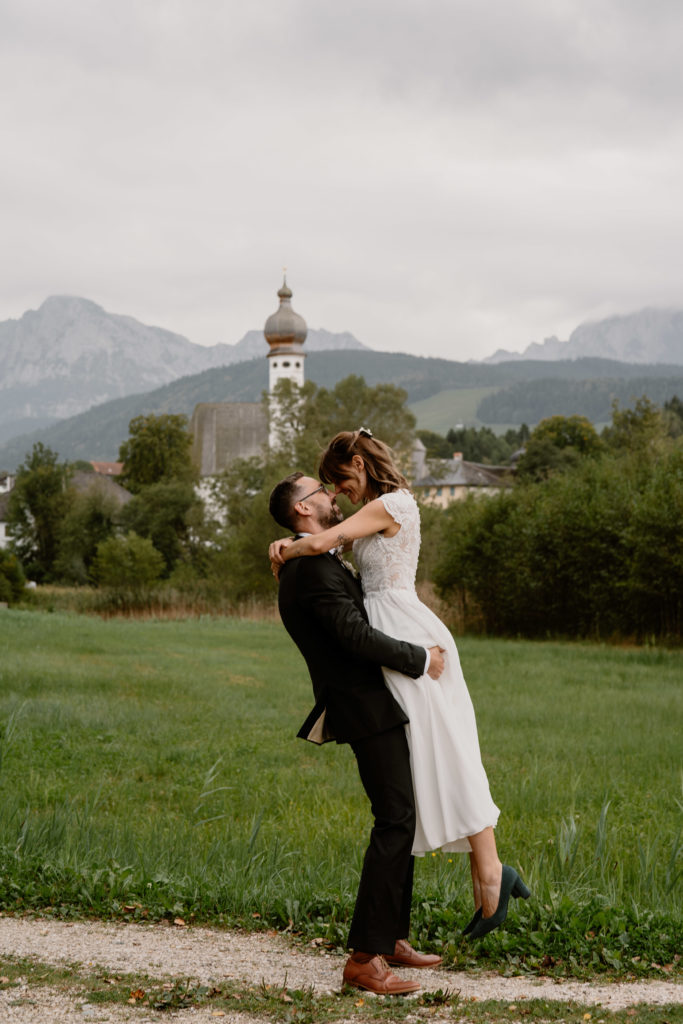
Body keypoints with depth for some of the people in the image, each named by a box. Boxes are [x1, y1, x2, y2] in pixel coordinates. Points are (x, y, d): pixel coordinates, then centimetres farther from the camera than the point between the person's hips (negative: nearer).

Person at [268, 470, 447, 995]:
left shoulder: (320, 564, 18)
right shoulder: (313, 569, -17)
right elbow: (357, 636, -24)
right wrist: (421, 659, -14)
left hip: (376, 704, 11)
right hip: (366, 708, -11)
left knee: (401, 819, 15)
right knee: (394, 822, -14)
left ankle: (392, 939, 22)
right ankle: (364, 957, -13)